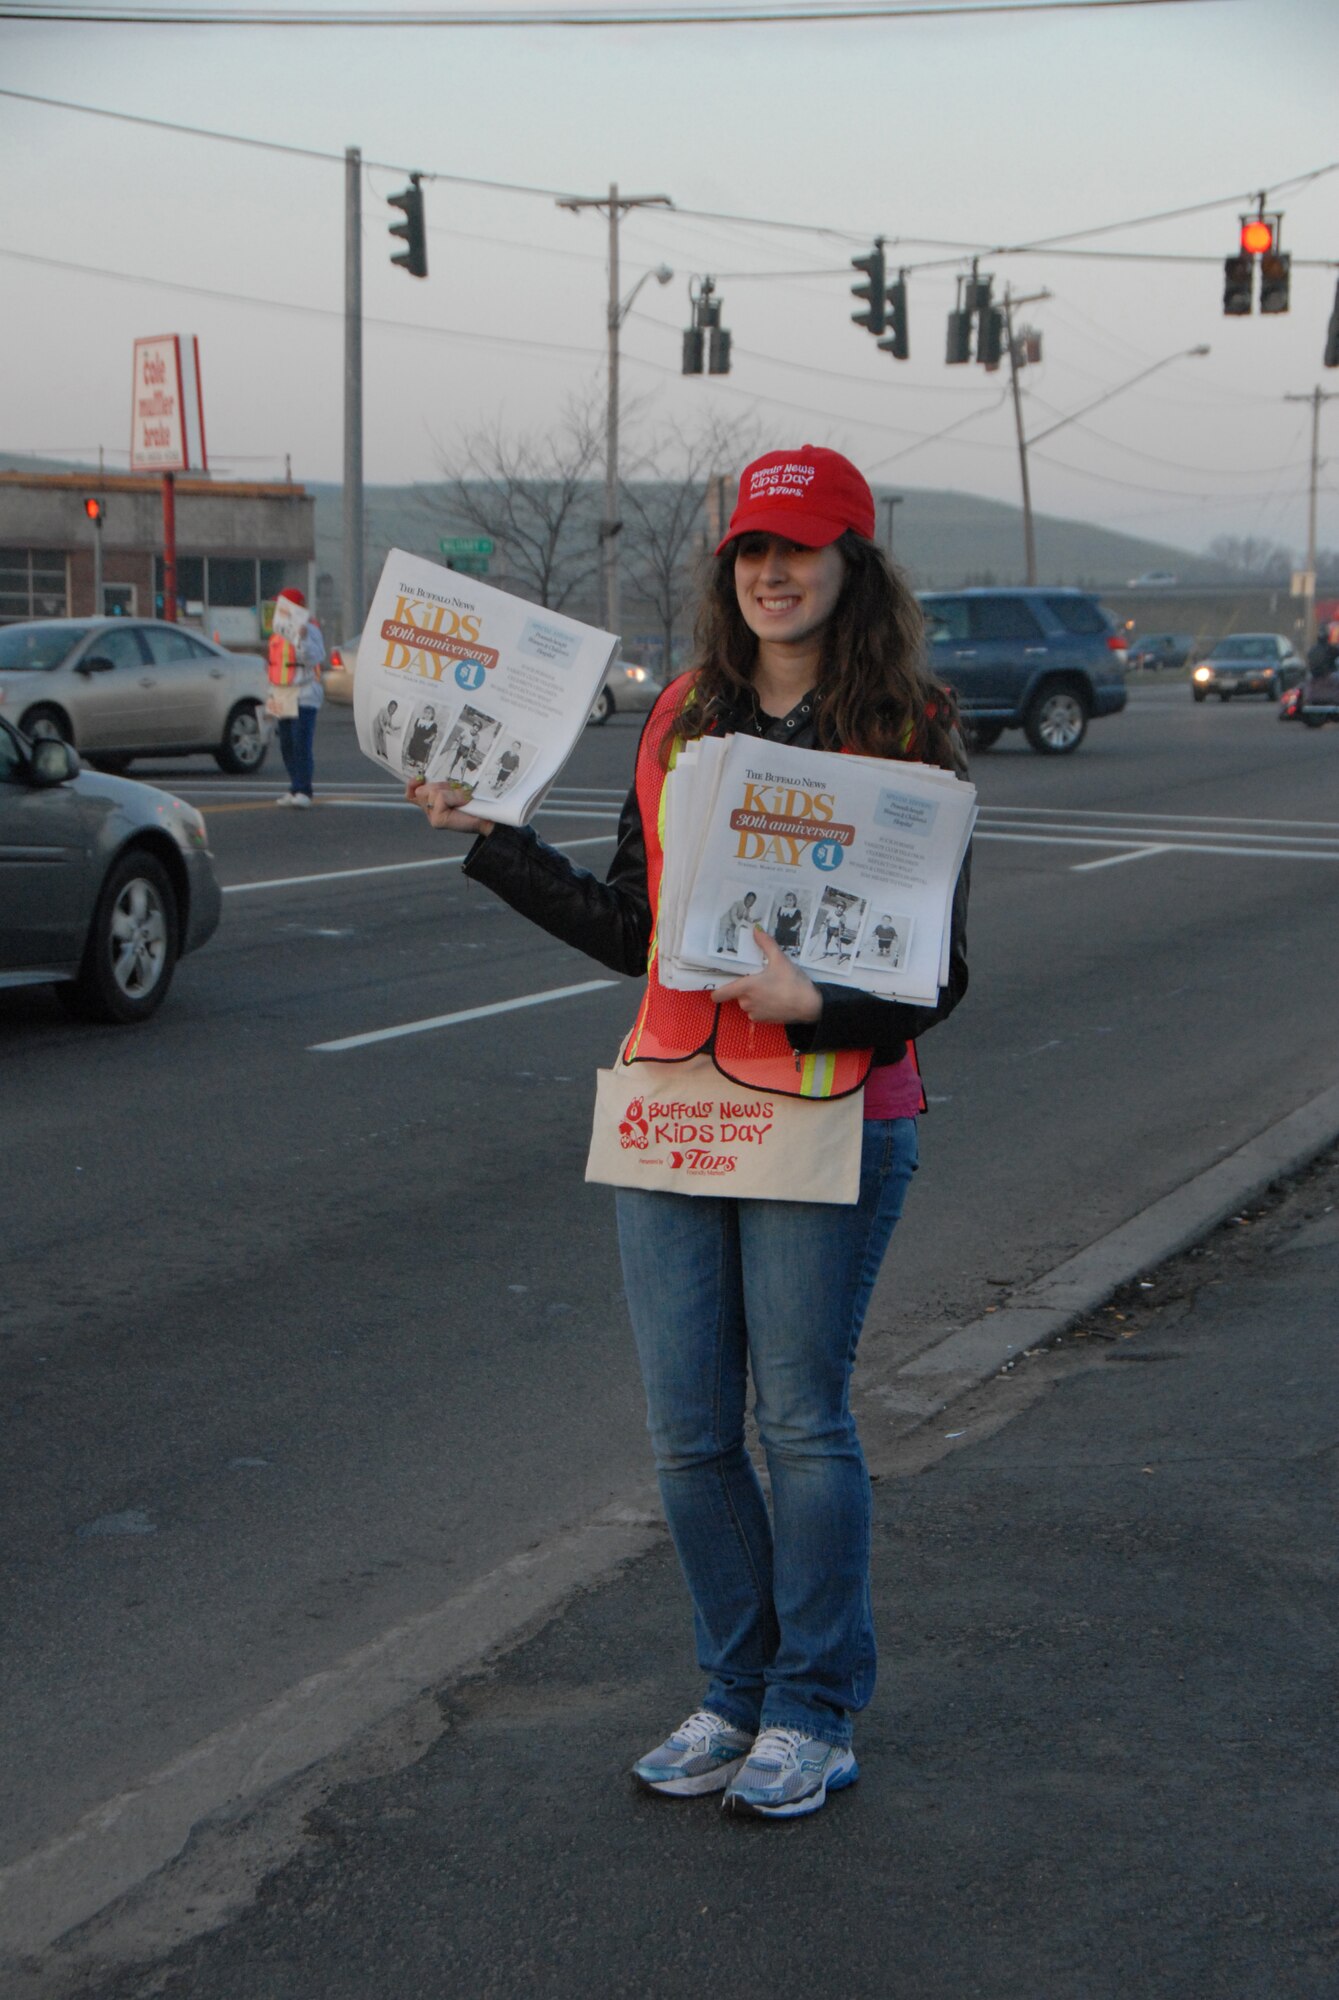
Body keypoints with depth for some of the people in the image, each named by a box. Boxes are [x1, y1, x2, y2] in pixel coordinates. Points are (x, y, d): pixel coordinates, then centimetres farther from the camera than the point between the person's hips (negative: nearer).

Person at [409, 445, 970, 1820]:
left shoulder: (903, 733, -6)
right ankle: (740, 1692, 26)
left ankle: (813, 1713, 20)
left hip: (827, 1116, -5)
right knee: (687, 1430, 9)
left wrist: (817, 1003, -23)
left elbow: (938, 973, -7)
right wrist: (489, 837, 13)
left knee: (801, 1419, 3)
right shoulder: (683, 720, 10)